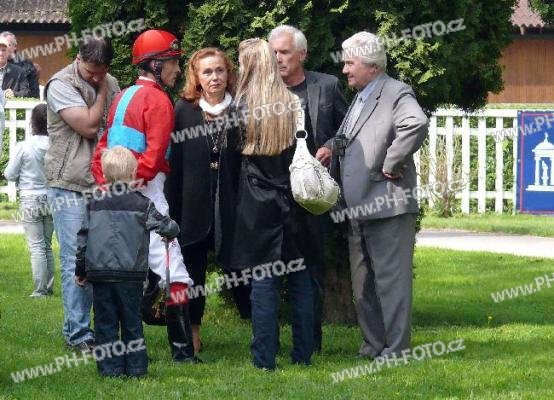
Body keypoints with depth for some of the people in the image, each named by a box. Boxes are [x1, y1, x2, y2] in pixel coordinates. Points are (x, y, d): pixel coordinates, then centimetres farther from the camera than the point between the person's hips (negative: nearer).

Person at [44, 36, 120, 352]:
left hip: (104, 184, 5)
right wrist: (101, 93, -5)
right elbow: (89, 126, -16)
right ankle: (79, 334, -2)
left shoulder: (111, 84, 11)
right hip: (71, 186, -5)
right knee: (76, 262, -5)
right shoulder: (61, 85, -8)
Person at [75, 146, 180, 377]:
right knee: (132, 321, 8)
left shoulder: (95, 204, 5)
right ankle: (135, 366, 9)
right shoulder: (141, 204, -2)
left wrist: (80, 270, 14)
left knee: (105, 322, 5)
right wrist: (172, 231, 20)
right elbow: (167, 227, -4)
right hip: (130, 274, -1)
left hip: (99, 272, 1)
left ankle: (110, 367, 2)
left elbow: (83, 238, 6)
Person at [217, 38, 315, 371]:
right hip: (294, 203, 3)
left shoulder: (241, 108, -6)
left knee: (263, 281, 0)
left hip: (256, 206, -3)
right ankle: (303, 354, 12)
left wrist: (231, 213, 7)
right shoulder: (295, 104, 0)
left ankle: (265, 358, -1)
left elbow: (231, 163, -1)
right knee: (300, 279, 9)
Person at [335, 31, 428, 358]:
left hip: (388, 206, -10)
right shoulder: (359, 99, 20)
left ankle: (396, 349, -3)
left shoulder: (397, 94, -10)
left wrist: (391, 166, -22)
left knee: (391, 279, -6)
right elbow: (344, 144, 28)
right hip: (358, 208, 10)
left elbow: (417, 124, -29)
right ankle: (373, 345, 22)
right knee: (363, 283, 14)